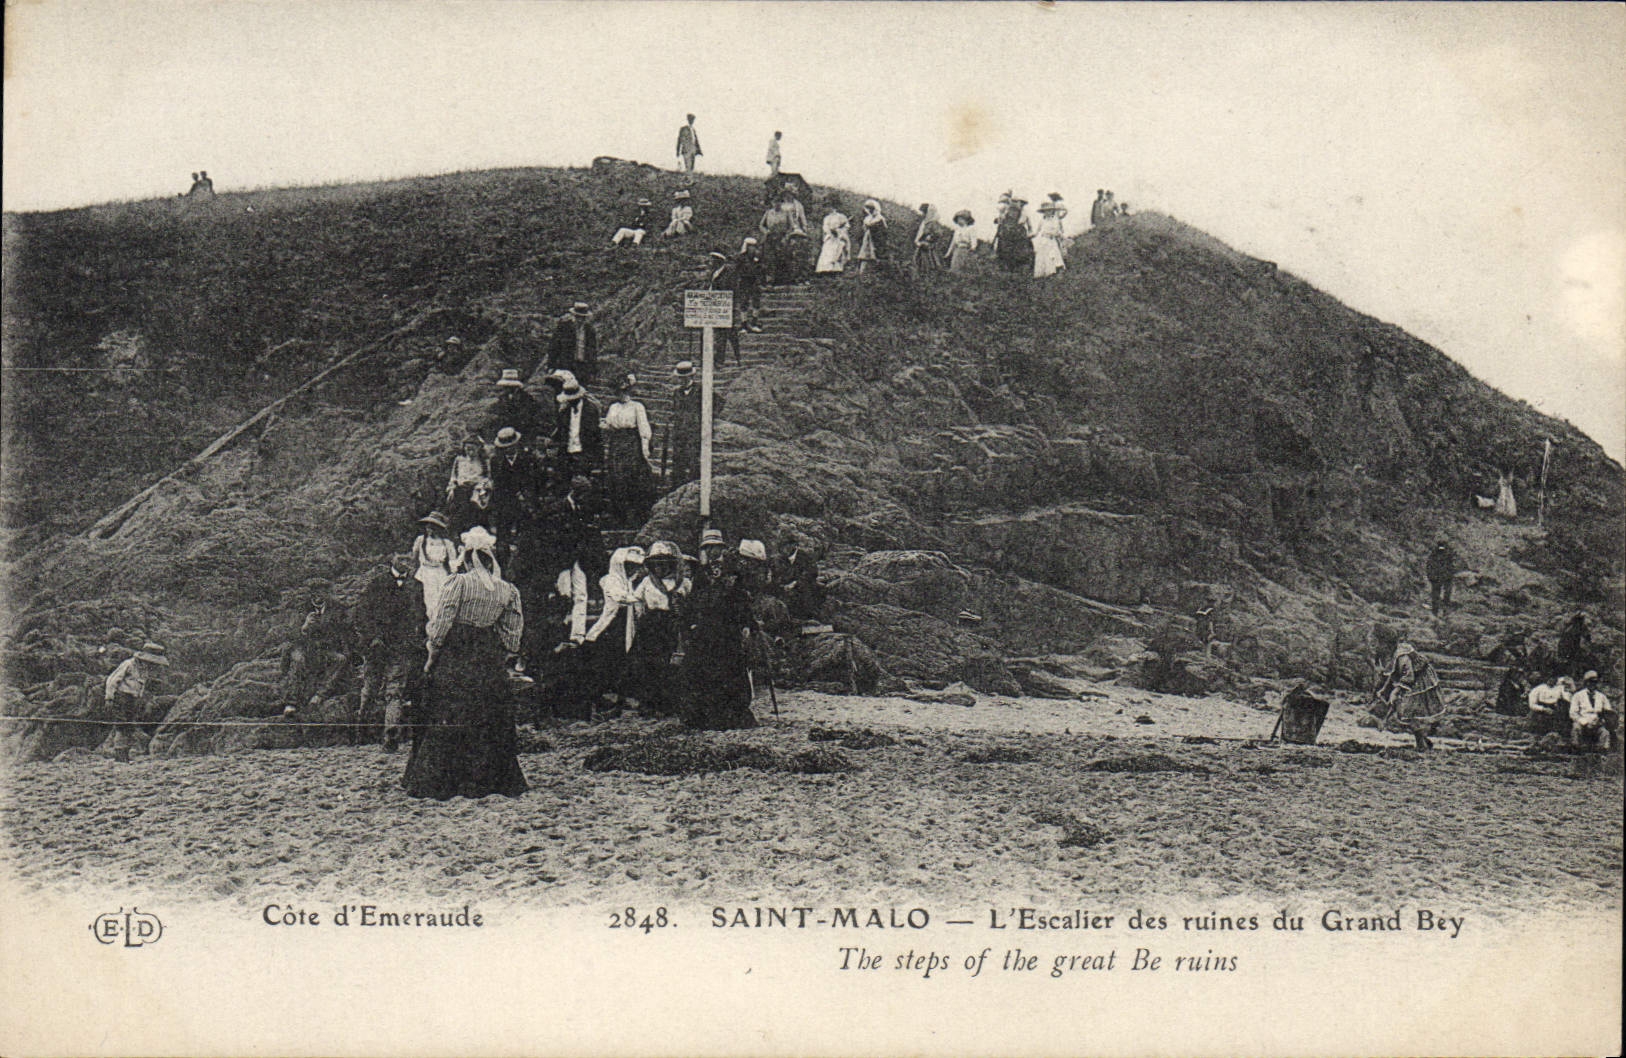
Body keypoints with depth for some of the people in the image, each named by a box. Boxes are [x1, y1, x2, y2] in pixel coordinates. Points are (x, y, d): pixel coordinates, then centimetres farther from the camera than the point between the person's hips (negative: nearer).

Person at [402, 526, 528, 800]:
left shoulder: (458, 582, -9)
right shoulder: (508, 590, 1)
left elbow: (442, 622, -10)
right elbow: (512, 634, 3)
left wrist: (432, 654, 0)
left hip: (454, 659, -3)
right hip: (490, 662, 3)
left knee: (446, 720, 3)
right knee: (489, 722, 11)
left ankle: (437, 783, 5)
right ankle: (484, 780, 14)